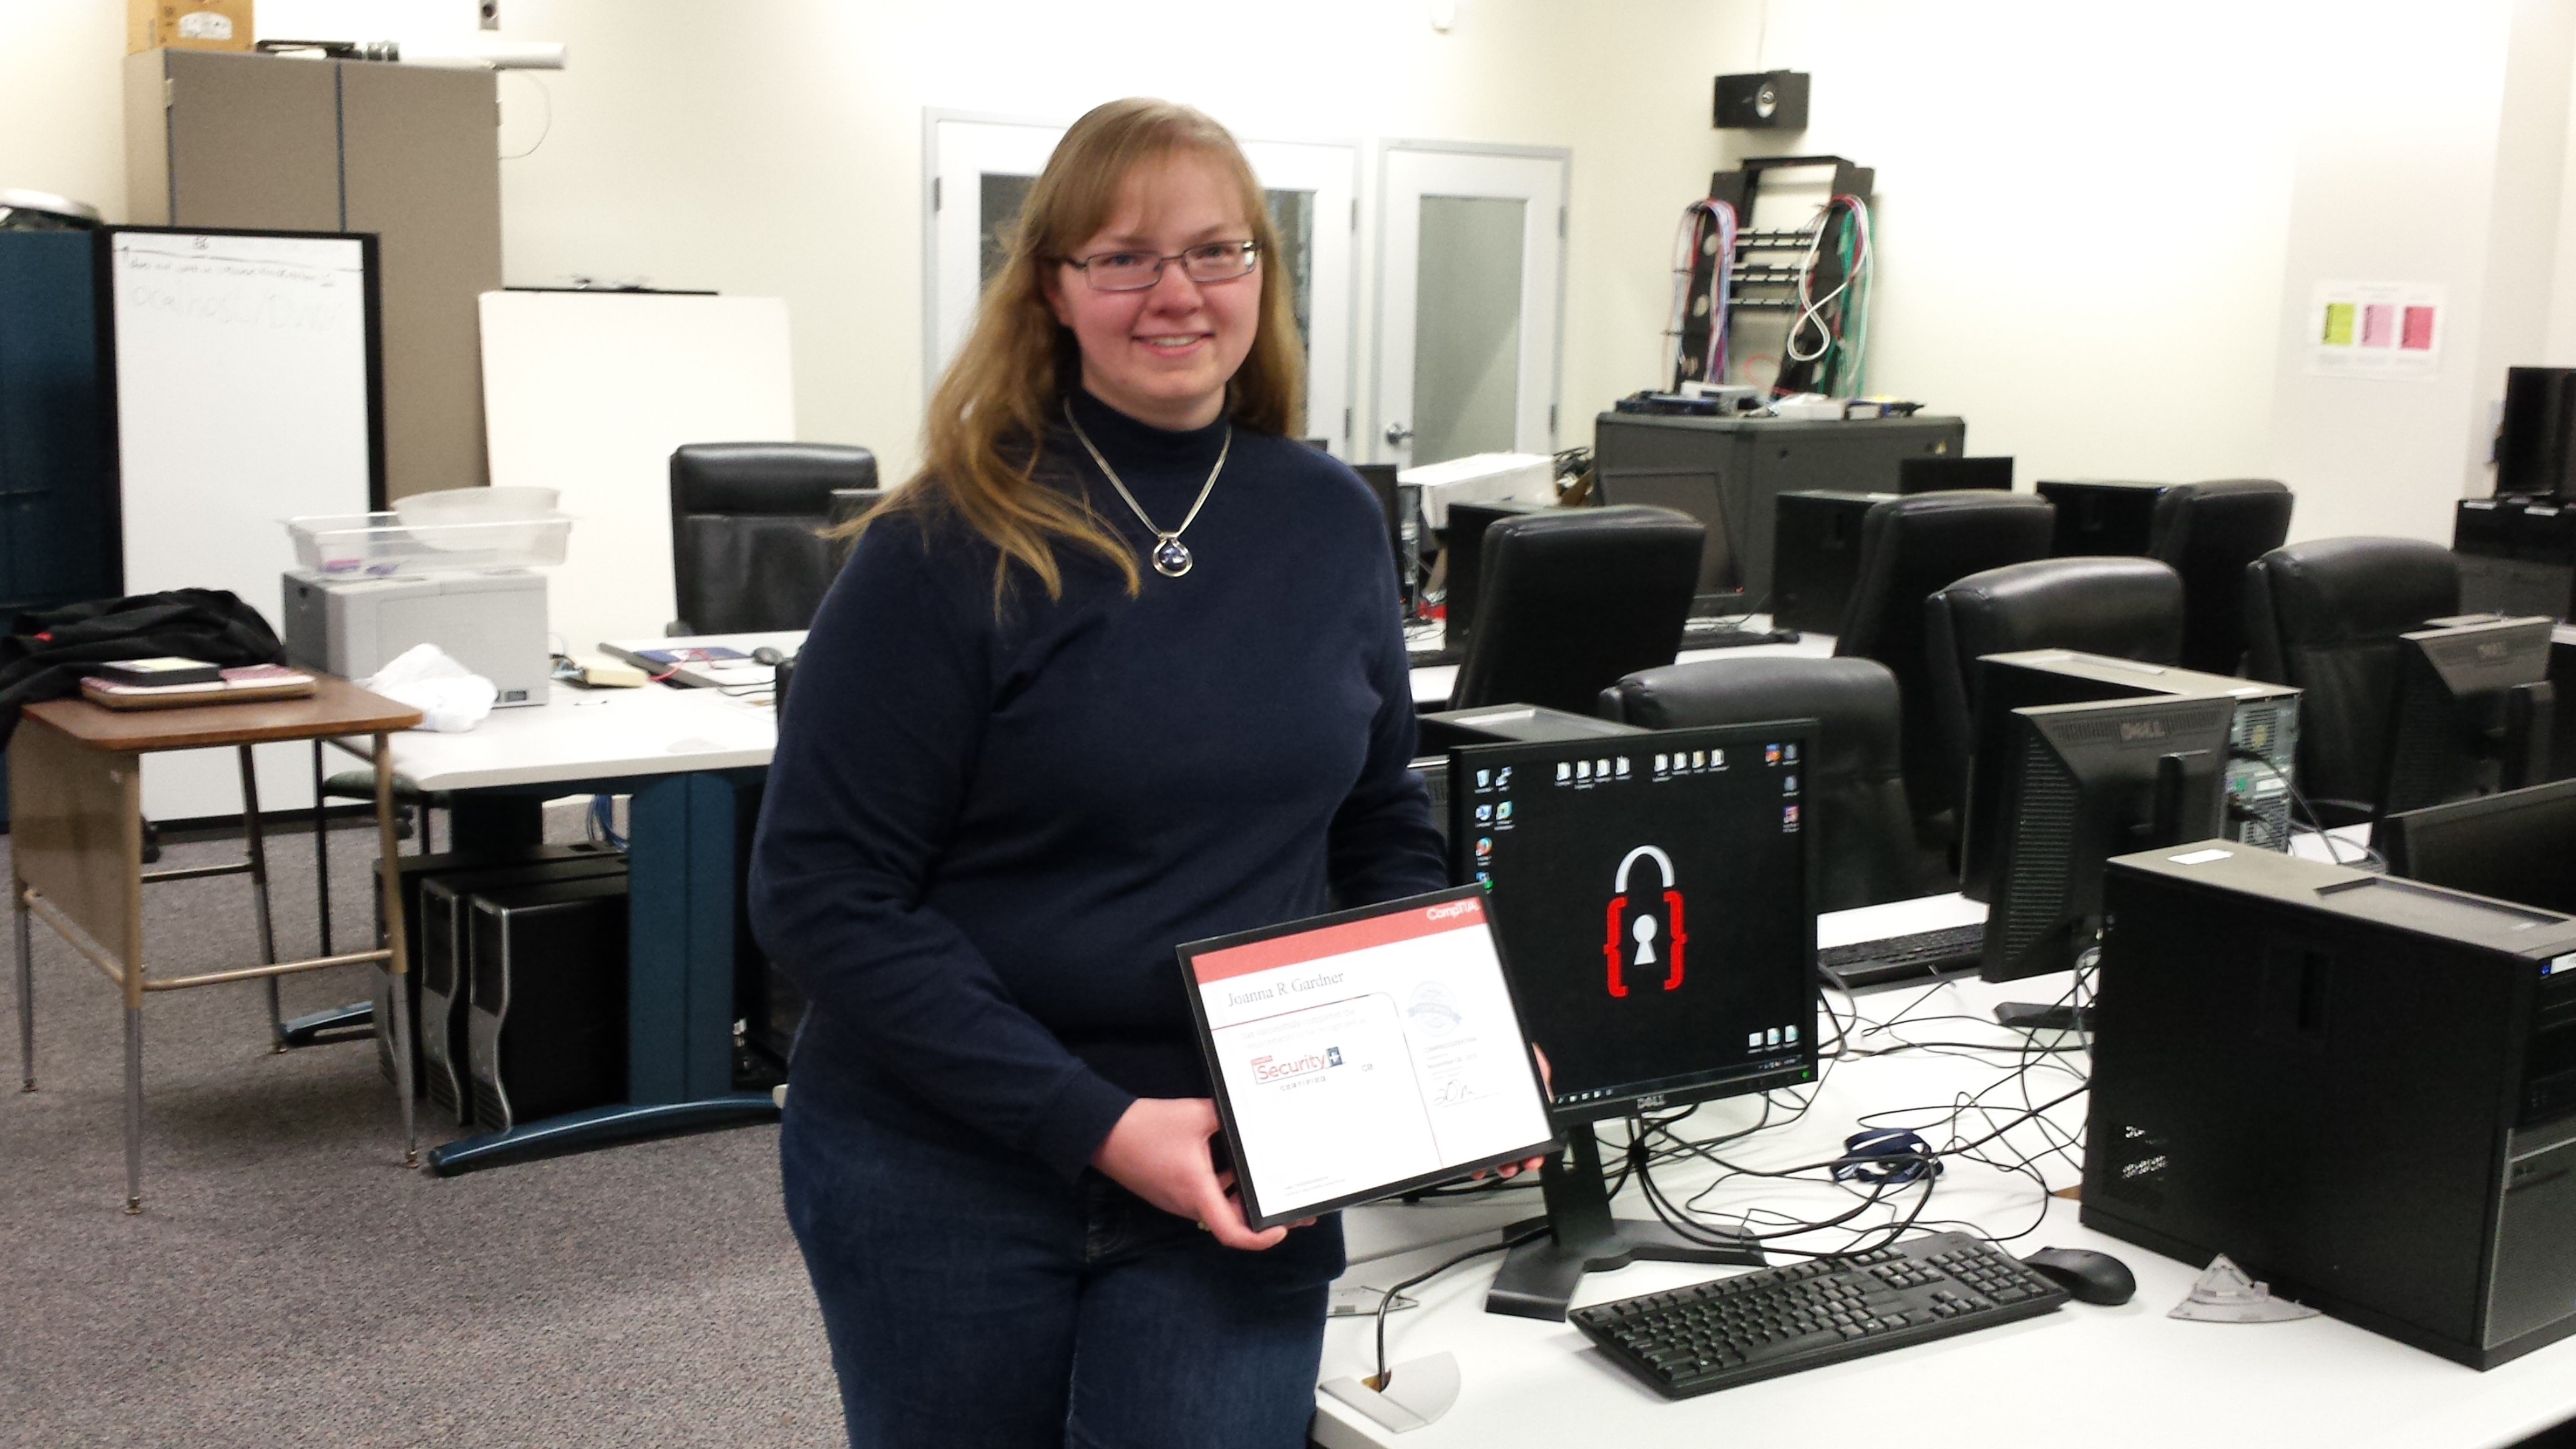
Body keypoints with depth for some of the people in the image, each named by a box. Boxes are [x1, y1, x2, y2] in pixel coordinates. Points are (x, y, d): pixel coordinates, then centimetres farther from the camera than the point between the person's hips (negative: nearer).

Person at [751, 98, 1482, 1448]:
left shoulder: (1332, 523, 2)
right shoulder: (951, 547, -12)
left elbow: (1384, 825, 13)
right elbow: (820, 892, -14)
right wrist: (1093, 1124, -19)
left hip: (1241, 1176, 3)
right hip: (945, 1170, -2)